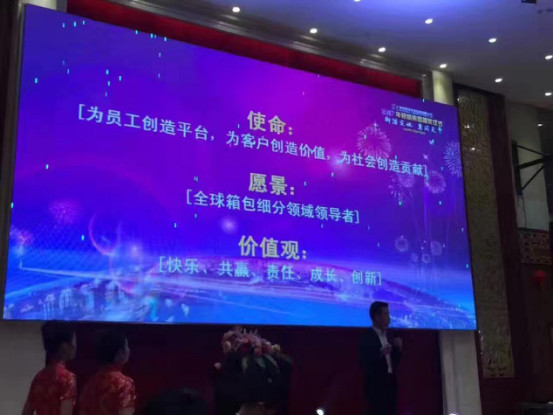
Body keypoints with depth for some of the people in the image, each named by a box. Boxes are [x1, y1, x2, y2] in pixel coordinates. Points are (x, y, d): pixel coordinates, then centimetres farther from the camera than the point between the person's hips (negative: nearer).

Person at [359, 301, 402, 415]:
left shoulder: (388, 335, 14)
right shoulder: (367, 336, -7)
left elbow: (394, 361, 17)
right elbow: (364, 363, -14)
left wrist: (398, 349, 0)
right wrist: (380, 353, -26)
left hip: (390, 383, 7)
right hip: (376, 386, -7)